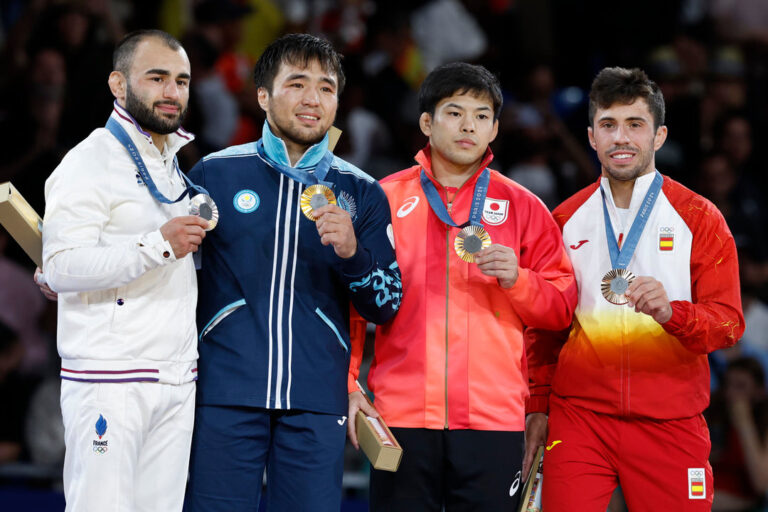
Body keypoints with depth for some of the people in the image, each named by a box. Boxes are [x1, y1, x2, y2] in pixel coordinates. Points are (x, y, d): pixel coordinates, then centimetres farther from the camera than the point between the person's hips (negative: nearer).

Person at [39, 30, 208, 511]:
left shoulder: (176, 165, 22)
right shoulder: (91, 161, -5)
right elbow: (62, 267, -17)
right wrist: (158, 245, -23)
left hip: (176, 380, 7)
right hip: (109, 383, -7)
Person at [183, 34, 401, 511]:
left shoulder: (361, 193, 10)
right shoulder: (216, 173, 6)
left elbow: (387, 307, 7)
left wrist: (352, 253, -11)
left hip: (317, 401, 1)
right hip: (227, 395, -1)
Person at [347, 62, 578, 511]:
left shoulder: (523, 207, 10)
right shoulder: (385, 199, 9)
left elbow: (561, 309, 9)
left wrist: (516, 279, -10)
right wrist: (346, 386, 1)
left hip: (493, 418, 0)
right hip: (402, 412, 0)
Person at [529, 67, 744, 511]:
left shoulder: (699, 218, 2)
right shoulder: (566, 220, 10)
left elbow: (729, 322, -3)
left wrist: (670, 312, -22)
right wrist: (538, 407, 11)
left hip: (670, 422, -1)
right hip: (580, 416, 1)